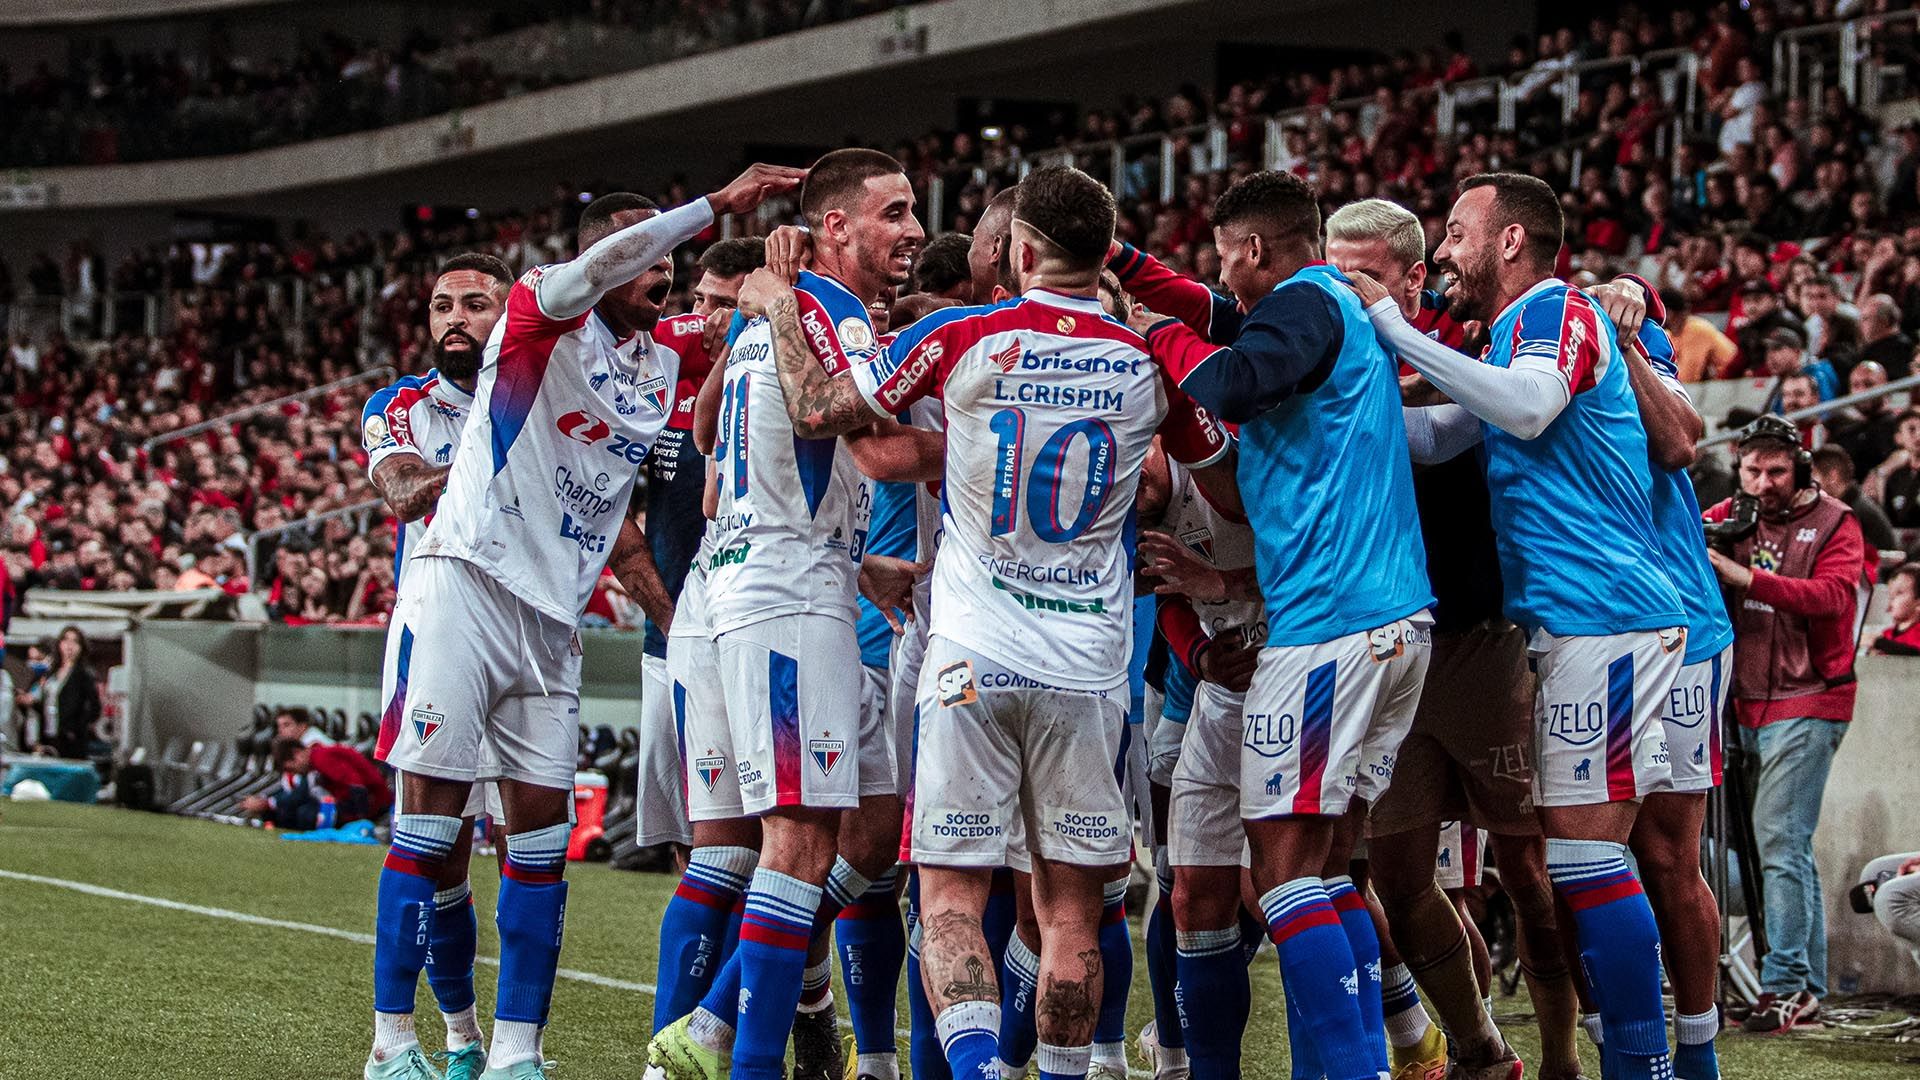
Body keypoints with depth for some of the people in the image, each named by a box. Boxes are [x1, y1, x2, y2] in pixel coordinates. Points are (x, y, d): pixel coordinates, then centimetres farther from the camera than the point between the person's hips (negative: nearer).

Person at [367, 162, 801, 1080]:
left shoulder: (666, 357, 13)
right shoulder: (539, 316, -8)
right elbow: (602, 265, -28)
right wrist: (719, 203, -30)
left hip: (552, 616, 7)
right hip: (467, 582, -7)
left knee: (543, 826, 3)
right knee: (431, 816, -4)